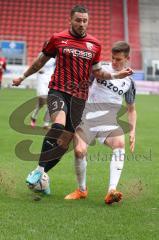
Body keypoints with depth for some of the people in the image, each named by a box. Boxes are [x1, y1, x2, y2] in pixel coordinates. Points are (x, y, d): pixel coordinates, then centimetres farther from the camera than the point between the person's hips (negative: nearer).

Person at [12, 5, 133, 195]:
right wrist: (23, 77, 24)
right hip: (58, 90, -3)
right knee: (58, 124, -31)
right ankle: (39, 169, -22)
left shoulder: (95, 44, 9)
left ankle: (41, 175, 17)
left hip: (79, 96, 3)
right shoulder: (58, 39, 3)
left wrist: (117, 75, 2)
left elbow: (97, 72, 17)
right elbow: (41, 60, 17)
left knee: (64, 142, 1)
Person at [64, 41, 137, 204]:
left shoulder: (128, 82, 13)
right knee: (79, 150, -18)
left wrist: (132, 131, 10)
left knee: (120, 143, -29)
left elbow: (131, 109, 21)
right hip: (88, 116, -1)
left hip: (108, 120, 1)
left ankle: (112, 191, -38)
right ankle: (81, 190, 8)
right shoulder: (101, 68, 7)